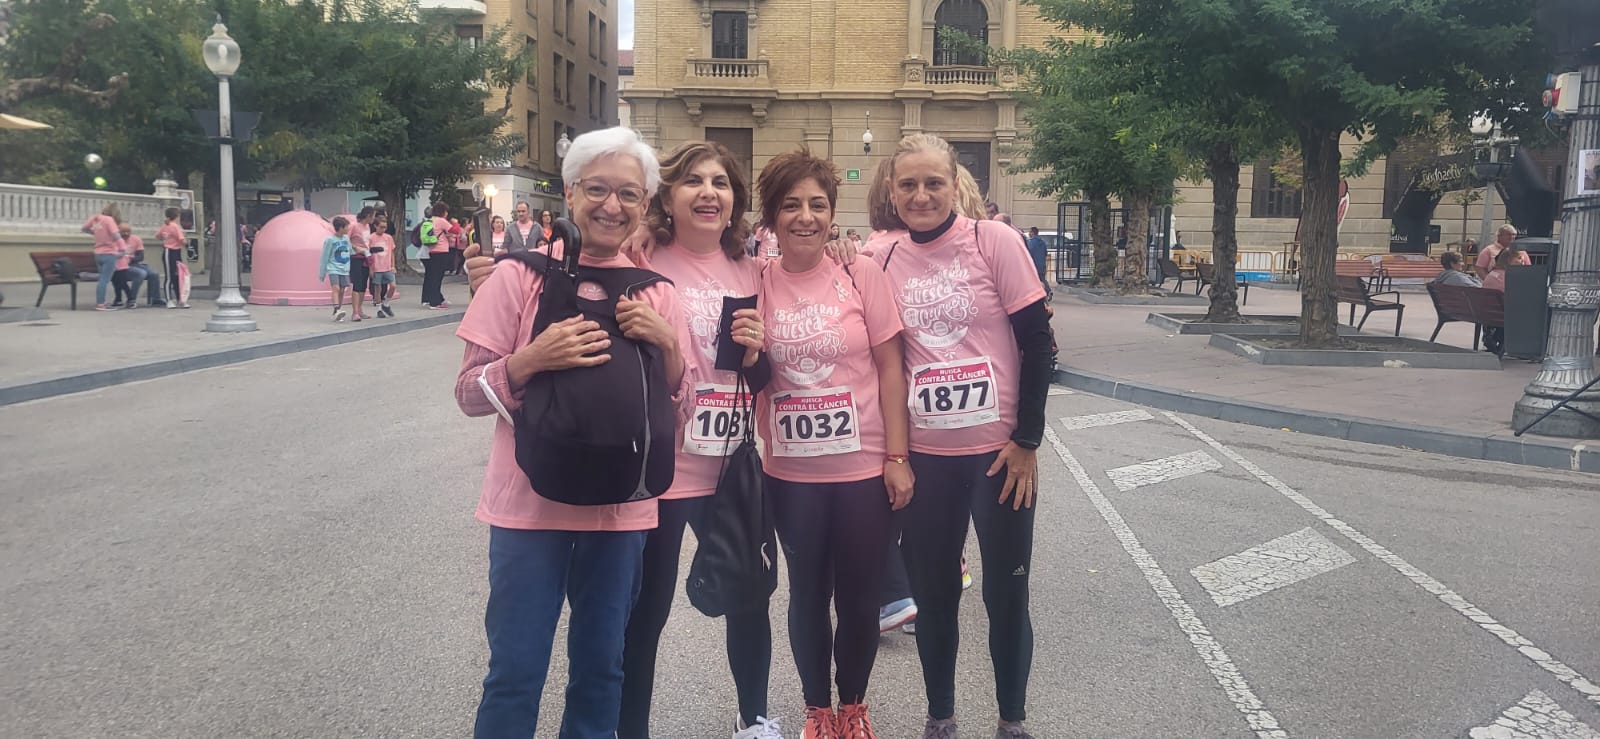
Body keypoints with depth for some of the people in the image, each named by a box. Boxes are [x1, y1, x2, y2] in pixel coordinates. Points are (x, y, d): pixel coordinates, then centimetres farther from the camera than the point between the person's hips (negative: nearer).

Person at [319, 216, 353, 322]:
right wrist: (322, 273, 0)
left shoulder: (346, 238, 7)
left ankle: (338, 314, 12)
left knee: (342, 291, 5)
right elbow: (325, 257, -2)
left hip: (345, 269, 5)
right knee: (335, 288, -20)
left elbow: (350, 253, 16)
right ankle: (337, 310, -31)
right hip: (333, 269, -5)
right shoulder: (330, 240, -7)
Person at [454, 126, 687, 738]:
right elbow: (469, 394, -5)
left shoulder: (656, 292, 3)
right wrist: (534, 359, -22)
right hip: (531, 503, -2)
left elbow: (675, 403, 8)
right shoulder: (521, 276, -5)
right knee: (516, 675, 5)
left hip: (620, 507, 3)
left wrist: (666, 344, -11)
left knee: (601, 669, 16)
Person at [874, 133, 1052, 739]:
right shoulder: (882, 259, 1)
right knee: (932, 591, 12)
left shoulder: (995, 241, -8)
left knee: (1006, 592, 8)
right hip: (923, 453, 3)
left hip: (998, 449, -2)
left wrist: (1027, 440, -8)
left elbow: (1037, 343, -7)